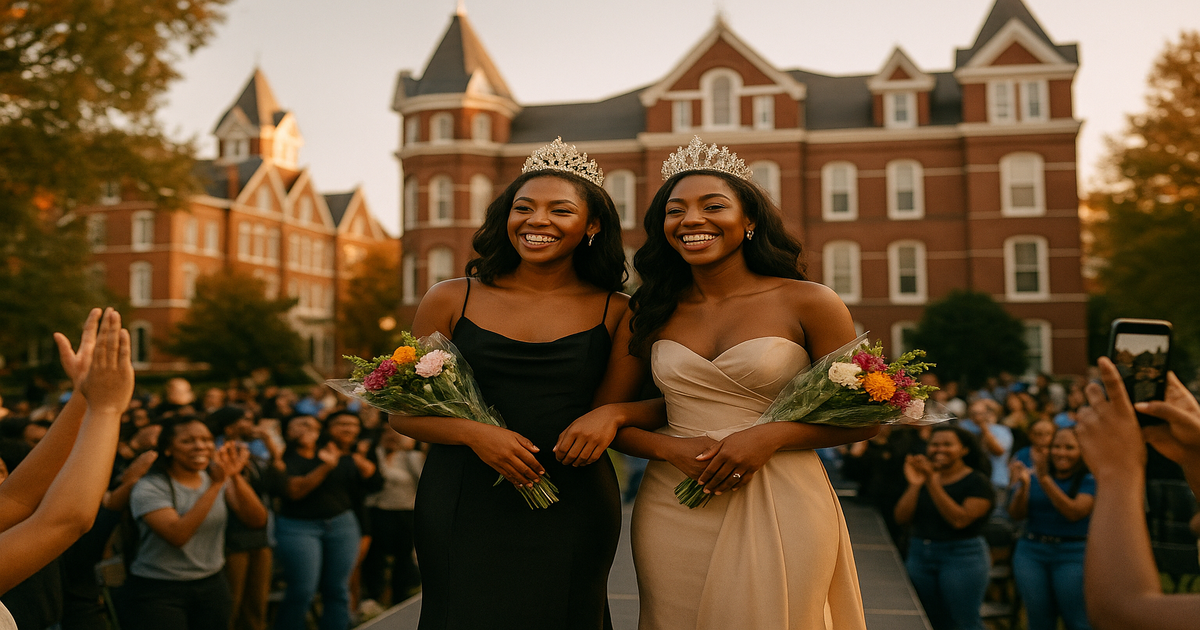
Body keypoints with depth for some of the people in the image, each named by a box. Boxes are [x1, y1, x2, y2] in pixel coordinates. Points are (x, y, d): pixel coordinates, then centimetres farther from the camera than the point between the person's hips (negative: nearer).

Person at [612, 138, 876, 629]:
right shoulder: (653, 313, 5)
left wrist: (769, 437, -14)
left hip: (779, 512, -2)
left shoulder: (808, 303, -3)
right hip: (673, 512, 3)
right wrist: (672, 449, -12)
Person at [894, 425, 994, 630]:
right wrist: (914, 485, -12)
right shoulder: (922, 475, 9)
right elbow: (901, 518, 0)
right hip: (919, 555, 5)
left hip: (962, 556, -5)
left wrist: (933, 484, -22)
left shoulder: (977, 482, -4)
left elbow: (959, 520, -19)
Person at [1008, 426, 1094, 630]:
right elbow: (1016, 513, 0)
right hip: (1031, 552, 3)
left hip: (1072, 554, -3)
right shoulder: (1033, 474, 7)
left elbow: (1074, 512, -18)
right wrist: (1023, 484, -17)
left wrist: (1045, 479, -23)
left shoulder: (1088, 480, -2)